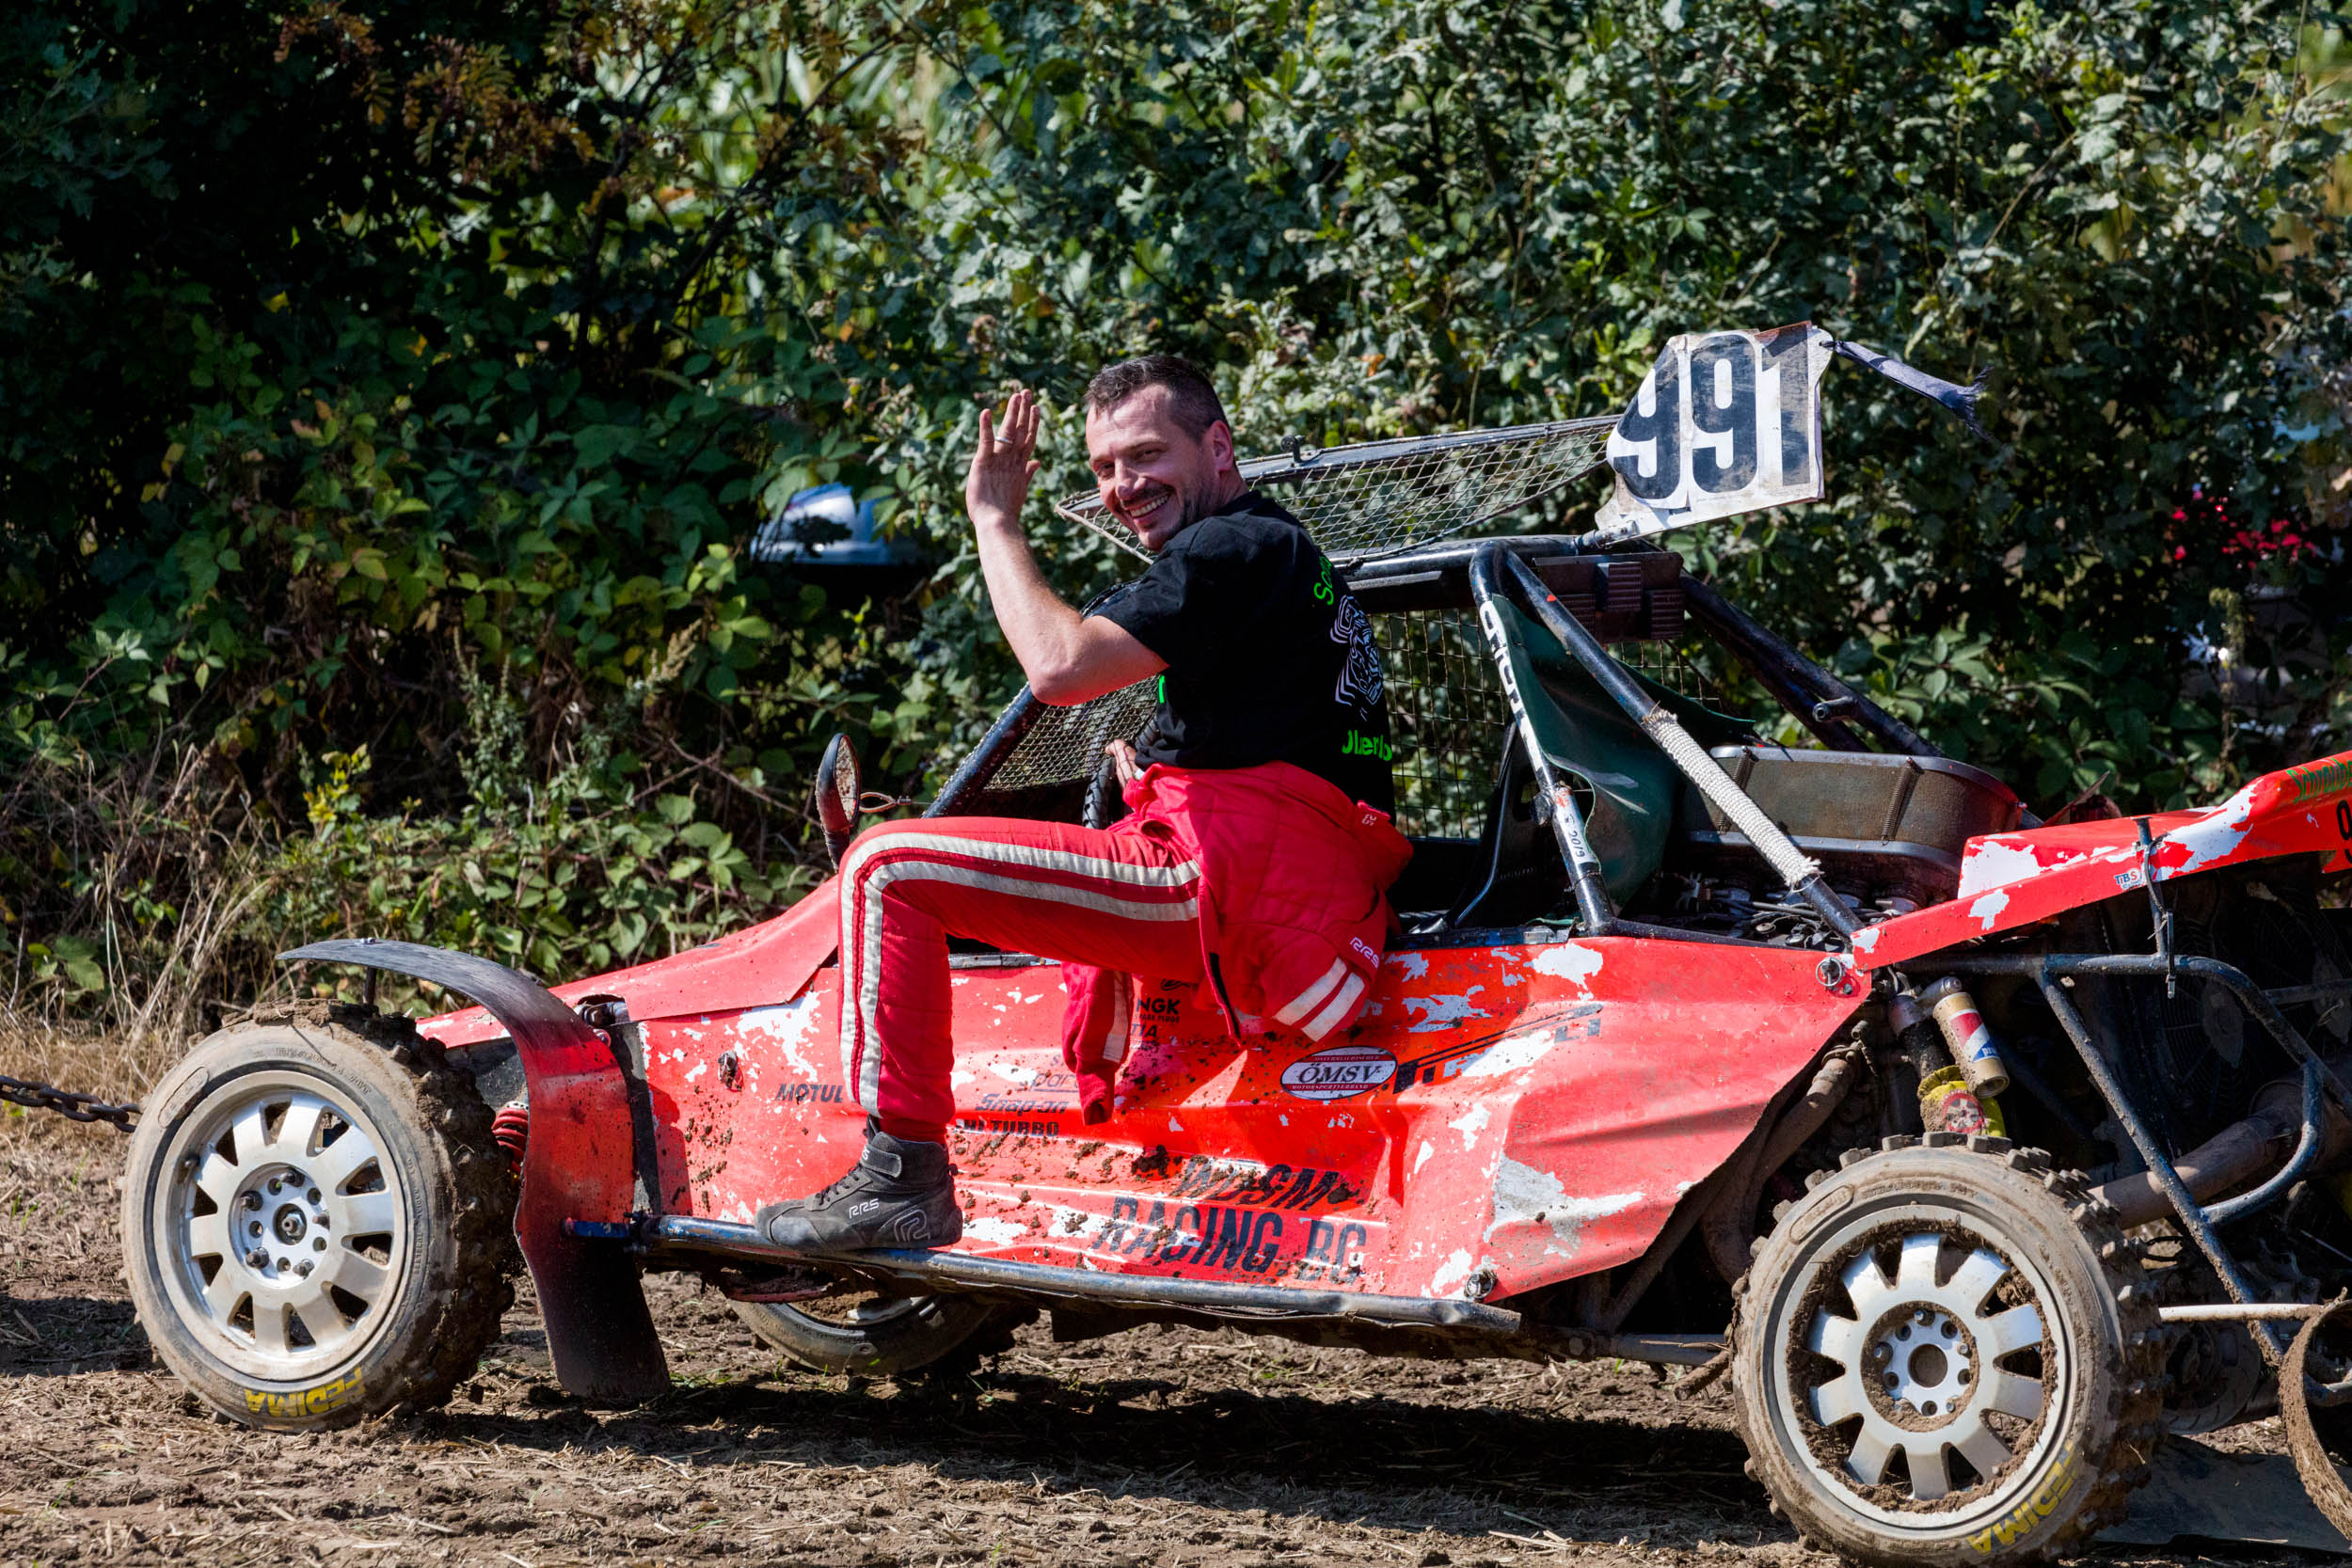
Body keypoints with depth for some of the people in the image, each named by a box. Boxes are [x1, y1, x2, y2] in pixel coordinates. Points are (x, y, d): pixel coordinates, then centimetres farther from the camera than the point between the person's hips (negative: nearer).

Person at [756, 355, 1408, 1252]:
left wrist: (995, 518, -7)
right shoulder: (1281, 547, 25)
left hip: (1226, 882, -11)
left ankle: (901, 1172, -14)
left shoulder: (1233, 548, -8)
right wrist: (1162, 785, 21)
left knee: (888, 867, -11)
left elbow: (1060, 666, -19)